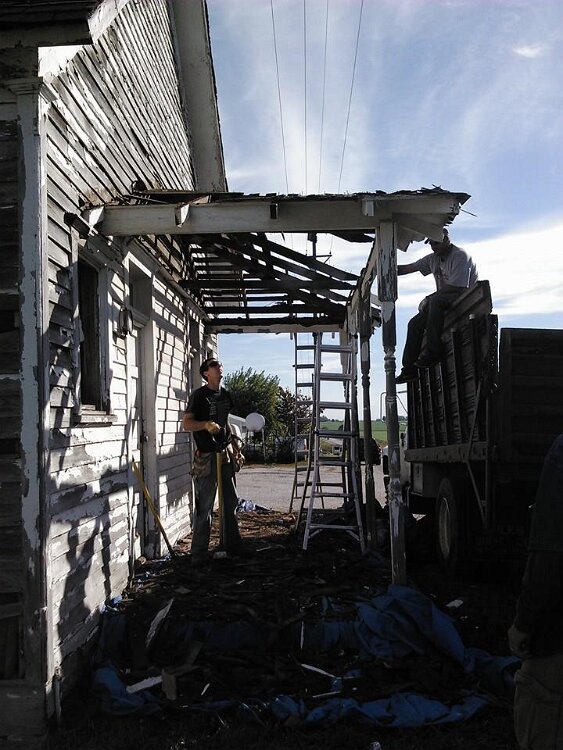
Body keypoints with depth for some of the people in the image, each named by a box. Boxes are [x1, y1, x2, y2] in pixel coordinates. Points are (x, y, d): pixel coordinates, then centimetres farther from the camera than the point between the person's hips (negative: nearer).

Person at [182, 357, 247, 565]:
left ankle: (232, 545, 23)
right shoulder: (199, 395, -7)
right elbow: (186, 423, -13)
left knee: (231, 501, 11)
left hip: (225, 454, 7)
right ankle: (199, 552, 3)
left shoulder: (225, 394, 13)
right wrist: (206, 424, -30)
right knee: (204, 506, -4)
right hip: (206, 456, -7)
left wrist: (234, 447, 20)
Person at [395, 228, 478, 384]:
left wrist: (429, 299, -18)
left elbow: (457, 287, -22)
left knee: (436, 300, -35)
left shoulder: (460, 256, -14)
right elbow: (407, 269, 13)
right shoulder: (433, 258, 11)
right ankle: (409, 369, -1)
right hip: (443, 302, 9)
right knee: (415, 323, -3)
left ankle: (433, 352, -33)